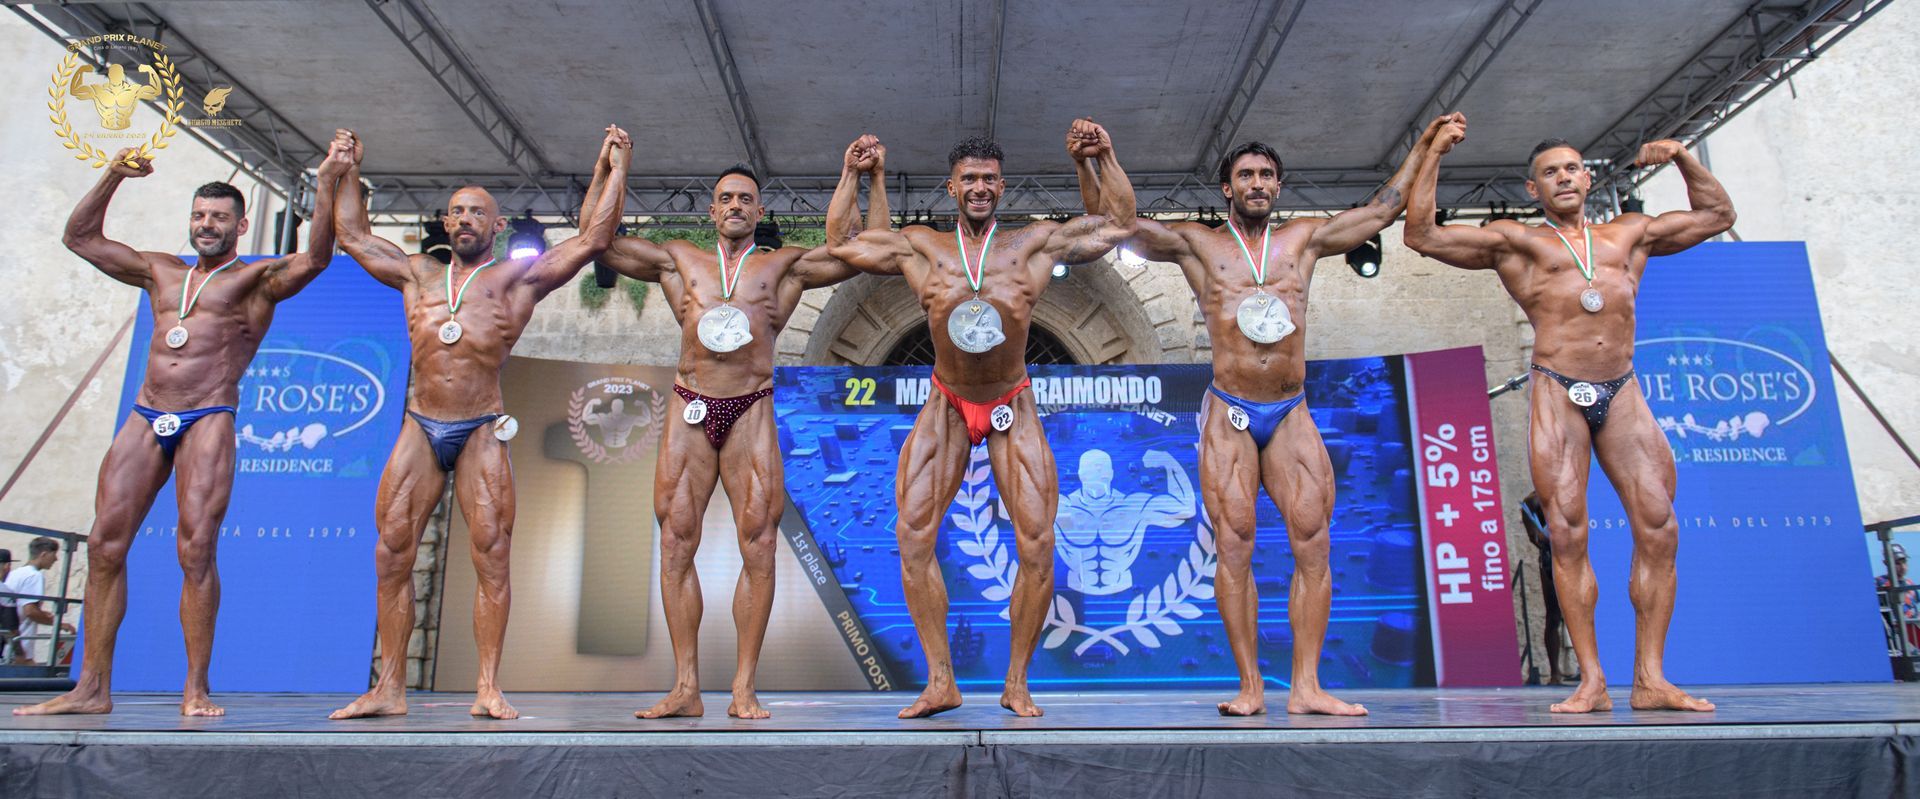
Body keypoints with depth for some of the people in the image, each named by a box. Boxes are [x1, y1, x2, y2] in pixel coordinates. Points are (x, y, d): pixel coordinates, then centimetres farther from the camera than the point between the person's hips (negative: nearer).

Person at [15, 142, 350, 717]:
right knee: (105, 545, -1)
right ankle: (92, 687, 5)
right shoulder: (159, 272, 22)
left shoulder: (258, 278, 5)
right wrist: (114, 176, 18)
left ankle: (196, 690, -8)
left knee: (195, 548, -13)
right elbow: (80, 237, 28)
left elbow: (314, 259, -14)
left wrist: (326, 184, -22)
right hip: (145, 418, 6)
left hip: (208, 422, -6)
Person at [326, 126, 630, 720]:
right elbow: (353, 236, 31)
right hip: (419, 429, 4)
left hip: (481, 432, -4)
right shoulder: (418, 275, 20)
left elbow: (592, 240, 5)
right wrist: (349, 171, 35)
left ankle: (488, 688, -3)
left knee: (491, 558, -7)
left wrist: (612, 170, 6)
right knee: (392, 555, 0)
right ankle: (389, 689, 8)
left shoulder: (519, 277, 9)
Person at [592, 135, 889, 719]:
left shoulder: (785, 266, 14)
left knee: (758, 545, -7)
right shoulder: (679, 260, 19)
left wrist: (864, 177, 7)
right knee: (676, 544, -2)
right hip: (689, 409, 2)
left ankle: (743, 689, 0)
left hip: (751, 412, -1)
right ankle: (686, 687, 5)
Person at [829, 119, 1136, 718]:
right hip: (946, 408, 1)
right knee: (912, 538, -10)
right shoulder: (919, 248, 1)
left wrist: (1100, 158, 1)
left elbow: (1119, 222, 7)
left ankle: (1017, 683, 9)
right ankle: (941, 683, 0)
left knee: (1038, 545, -7)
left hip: (1012, 408, 0)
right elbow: (842, 244, 10)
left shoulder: (1036, 245, -1)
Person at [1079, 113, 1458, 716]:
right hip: (1229, 415, -2)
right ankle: (1250, 687, 0)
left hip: (1292, 414, 3)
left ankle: (1306, 686, -3)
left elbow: (1383, 208, 22)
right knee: (1235, 546, -6)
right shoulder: (1197, 244, 8)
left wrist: (1423, 145, 25)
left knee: (1313, 541, -7)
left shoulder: (1304, 239, 15)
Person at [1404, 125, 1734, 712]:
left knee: (1658, 529, -6)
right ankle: (1591, 681, -3)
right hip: (1558, 394, -3)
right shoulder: (1514, 241, 12)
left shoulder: (1630, 233, 23)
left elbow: (1716, 215, 36)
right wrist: (1433, 155, 4)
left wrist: (1682, 158, 23)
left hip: (1623, 394, 4)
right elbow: (1422, 236, 4)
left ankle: (1650, 678, 1)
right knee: (1568, 536, -8)